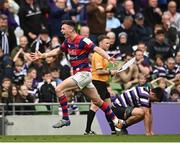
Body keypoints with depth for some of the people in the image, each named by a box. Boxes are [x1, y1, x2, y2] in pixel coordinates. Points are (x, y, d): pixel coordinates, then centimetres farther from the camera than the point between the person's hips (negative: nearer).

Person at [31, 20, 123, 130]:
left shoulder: (82, 41, -15)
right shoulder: (68, 42, 10)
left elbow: (97, 49, -24)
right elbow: (58, 51, 27)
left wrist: (108, 57, -40)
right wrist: (42, 55, 26)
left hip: (83, 74, -8)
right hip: (78, 74, 8)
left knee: (59, 89, -14)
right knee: (97, 101, 11)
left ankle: (65, 118, -11)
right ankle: (116, 120, 19)